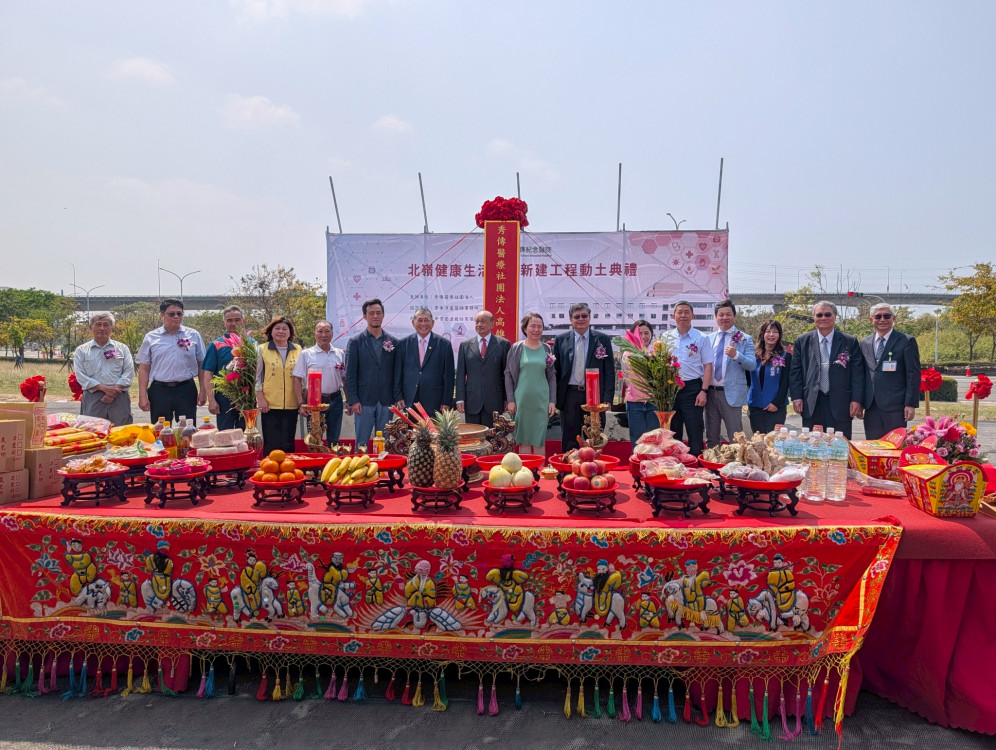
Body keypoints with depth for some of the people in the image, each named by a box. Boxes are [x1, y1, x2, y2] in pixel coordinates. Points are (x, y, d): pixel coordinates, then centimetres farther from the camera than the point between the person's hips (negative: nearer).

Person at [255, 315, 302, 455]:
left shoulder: (297, 350, 9)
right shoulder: (262, 350, 5)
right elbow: (257, 375, 5)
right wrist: (260, 397, -4)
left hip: (291, 404, 2)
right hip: (270, 404, -2)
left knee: (288, 444, 7)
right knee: (271, 444, -1)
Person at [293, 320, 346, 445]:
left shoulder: (340, 354, 8)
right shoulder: (306, 354, -1)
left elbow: (345, 379, 13)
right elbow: (297, 380, -2)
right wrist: (301, 404, -10)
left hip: (335, 401, 3)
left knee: (334, 441, 10)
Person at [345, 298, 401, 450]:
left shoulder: (393, 342, 8)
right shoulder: (355, 342, 2)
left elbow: (396, 373, 9)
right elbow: (350, 374, 0)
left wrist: (397, 398, 4)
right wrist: (353, 401, -7)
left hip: (386, 402, 2)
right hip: (364, 401, -2)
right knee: (361, 443, 0)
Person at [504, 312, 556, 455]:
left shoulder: (546, 350, 6)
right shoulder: (516, 348, 1)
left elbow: (551, 377, 9)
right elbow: (508, 374, 2)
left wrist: (552, 401, 2)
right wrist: (510, 400, -4)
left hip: (541, 401, 1)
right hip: (522, 400, -1)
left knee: (540, 440, 5)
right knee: (524, 439, 5)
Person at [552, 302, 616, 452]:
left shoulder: (602, 339, 4)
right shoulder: (561, 340, 6)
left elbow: (609, 371, 2)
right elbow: (556, 370, 8)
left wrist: (608, 398, -6)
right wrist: (554, 397, 0)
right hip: (569, 396, 1)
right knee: (569, 442, 6)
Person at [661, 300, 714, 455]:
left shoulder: (701, 338, 1)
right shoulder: (666, 337, 8)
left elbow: (708, 366, -2)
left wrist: (704, 391, -10)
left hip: (692, 389, -3)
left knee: (695, 432, -1)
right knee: (672, 432, 11)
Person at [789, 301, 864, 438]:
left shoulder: (850, 342, 6)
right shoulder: (802, 342, 8)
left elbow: (857, 373, 3)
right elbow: (795, 372, 6)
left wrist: (856, 400, -4)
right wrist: (797, 397, -1)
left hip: (840, 405, 0)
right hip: (811, 405, 1)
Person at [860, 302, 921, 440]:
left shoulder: (907, 341, 0)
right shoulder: (864, 343, 13)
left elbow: (913, 375, -4)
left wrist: (911, 404, -10)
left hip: (895, 407, -4)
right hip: (871, 407, 4)